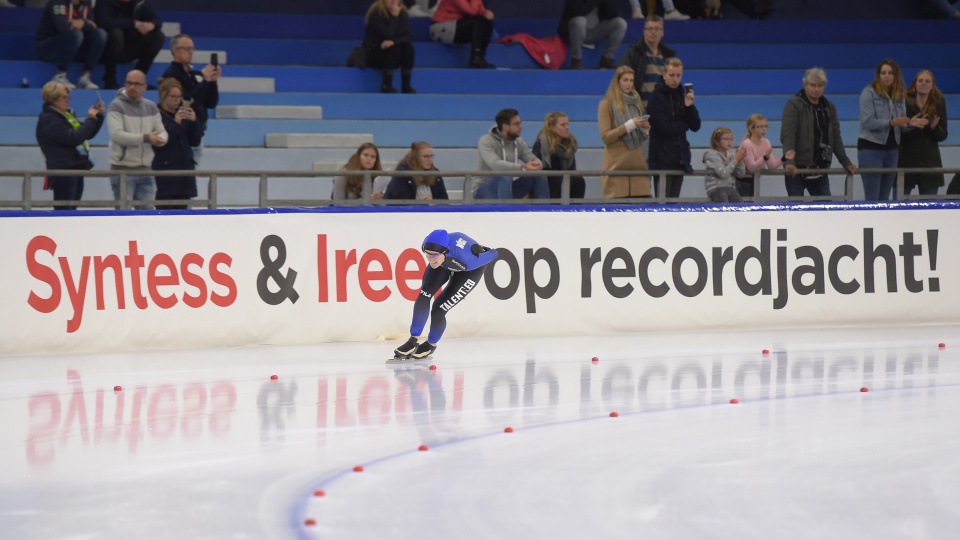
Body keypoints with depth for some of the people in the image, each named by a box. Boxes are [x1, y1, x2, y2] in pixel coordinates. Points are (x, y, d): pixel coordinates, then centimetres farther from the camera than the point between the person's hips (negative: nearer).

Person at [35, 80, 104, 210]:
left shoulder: (68, 114, 16)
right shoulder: (48, 119, -12)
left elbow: (88, 134, 23)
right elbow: (72, 138, -22)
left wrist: (98, 116, 8)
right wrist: (90, 119, -13)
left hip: (76, 169, 9)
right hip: (63, 171, -9)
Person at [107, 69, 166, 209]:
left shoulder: (151, 107, 11)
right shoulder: (116, 106, -7)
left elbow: (162, 132, 11)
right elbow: (116, 135, -19)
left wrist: (160, 139, -15)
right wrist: (145, 138, -26)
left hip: (145, 169, 6)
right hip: (123, 169, -6)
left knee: (147, 210, 8)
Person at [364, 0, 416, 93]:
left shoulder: (403, 14, 1)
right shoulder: (376, 14, -16)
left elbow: (409, 37, -10)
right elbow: (388, 35, -25)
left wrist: (394, 41, -29)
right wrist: (394, 17, -24)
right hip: (373, 54, -5)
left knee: (408, 47, -23)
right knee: (394, 48, -32)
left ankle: (406, 85, -20)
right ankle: (386, 85, -27)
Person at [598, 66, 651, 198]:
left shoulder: (635, 102, 17)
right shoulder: (607, 104, 0)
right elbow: (605, 137, -8)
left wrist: (645, 129, 1)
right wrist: (629, 125, -16)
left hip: (637, 162, 5)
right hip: (616, 165, -5)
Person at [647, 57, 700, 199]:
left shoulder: (683, 95, 11)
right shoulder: (657, 97, -7)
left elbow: (696, 126, 7)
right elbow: (665, 128, -16)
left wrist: (689, 106, -9)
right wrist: (684, 124, 0)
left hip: (680, 159, 6)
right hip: (662, 159, -6)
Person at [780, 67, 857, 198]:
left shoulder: (829, 108, 13)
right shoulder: (794, 105, -7)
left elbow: (836, 138, 17)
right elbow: (787, 135, -17)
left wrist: (846, 163, 12)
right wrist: (789, 161, -30)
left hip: (820, 168, 6)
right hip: (796, 168, -6)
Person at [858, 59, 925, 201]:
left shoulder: (900, 95, 8)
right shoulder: (869, 92, -8)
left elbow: (901, 125, 9)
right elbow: (868, 122, -18)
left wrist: (909, 124, -14)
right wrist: (891, 122, -29)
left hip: (891, 149, 6)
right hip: (870, 148, -6)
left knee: (884, 198, 10)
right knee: (871, 198, -7)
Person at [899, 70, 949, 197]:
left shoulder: (939, 103, 3)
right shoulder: (905, 102, -5)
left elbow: (943, 136, 6)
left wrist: (934, 128, -15)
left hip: (929, 162, 2)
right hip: (906, 161, -2)